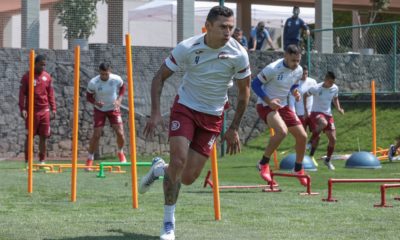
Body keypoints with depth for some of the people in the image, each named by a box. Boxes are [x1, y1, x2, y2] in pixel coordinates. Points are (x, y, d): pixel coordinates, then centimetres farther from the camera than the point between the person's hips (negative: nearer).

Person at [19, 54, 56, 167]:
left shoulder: (47, 77, 8)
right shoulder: (27, 76, -3)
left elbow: (51, 94, 12)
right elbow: (22, 93, -3)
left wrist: (53, 109, 6)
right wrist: (22, 108, -11)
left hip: (44, 111, 3)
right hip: (32, 110, -3)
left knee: (43, 136, 4)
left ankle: (42, 160, 11)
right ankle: (27, 161, 7)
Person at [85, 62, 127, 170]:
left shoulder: (117, 79, -17)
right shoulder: (93, 83, -21)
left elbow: (122, 88, 5)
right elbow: (88, 96, -8)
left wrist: (119, 100, -11)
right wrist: (96, 102, -28)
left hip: (114, 109, 1)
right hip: (99, 110, -1)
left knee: (120, 132, -8)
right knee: (96, 134, -9)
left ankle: (121, 153, 22)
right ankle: (90, 159, 4)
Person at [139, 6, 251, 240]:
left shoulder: (238, 54, -14)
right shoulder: (187, 48, -18)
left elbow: (244, 91, 0)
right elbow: (160, 77, -6)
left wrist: (234, 129, 1)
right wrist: (156, 113, -17)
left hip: (213, 116, 2)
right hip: (185, 107, -2)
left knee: (188, 178, -2)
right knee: (178, 160, -21)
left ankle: (160, 169, 34)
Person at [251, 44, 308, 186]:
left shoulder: (298, 71, -1)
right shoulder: (273, 69, -22)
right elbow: (255, 84, -15)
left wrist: (295, 92, -6)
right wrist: (269, 101, -24)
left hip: (283, 106, 7)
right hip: (265, 105, -7)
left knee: (302, 136, 3)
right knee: (282, 131, -32)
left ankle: (299, 169, 25)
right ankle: (264, 164, -14)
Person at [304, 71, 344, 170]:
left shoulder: (335, 88, 0)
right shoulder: (316, 88, -14)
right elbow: (305, 95, 1)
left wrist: (338, 108, 1)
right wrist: (305, 110, -2)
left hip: (328, 114, 5)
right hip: (316, 113, -5)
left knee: (333, 139, 1)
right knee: (324, 123, -41)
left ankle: (328, 160, 22)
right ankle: (312, 141, -20)